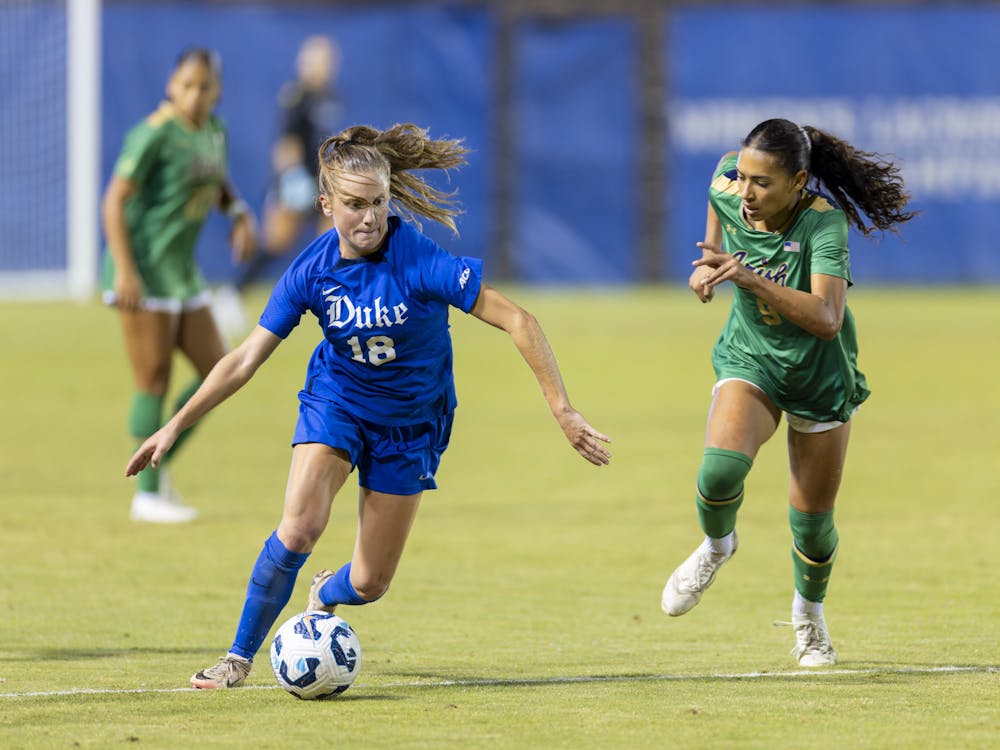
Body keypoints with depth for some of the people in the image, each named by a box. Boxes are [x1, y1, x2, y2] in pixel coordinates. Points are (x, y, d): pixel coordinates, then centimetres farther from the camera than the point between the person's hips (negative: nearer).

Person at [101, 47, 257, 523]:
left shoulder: (213, 130, 8)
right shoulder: (155, 135, -15)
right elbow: (115, 199, -17)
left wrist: (240, 213, 6)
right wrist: (124, 270, -24)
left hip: (182, 271, 8)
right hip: (143, 270, -8)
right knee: (154, 382, -5)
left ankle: (159, 463, 18)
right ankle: (147, 493, 3)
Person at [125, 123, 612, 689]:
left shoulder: (419, 260, -28)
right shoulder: (312, 271, -17)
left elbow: (518, 321, -27)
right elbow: (246, 360, -9)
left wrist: (564, 412, -29)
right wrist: (175, 426, -12)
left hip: (412, 419, -1)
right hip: (336, 401, 1)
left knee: (369, 584, 3)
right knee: (298, 529, -25)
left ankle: (326, 594, 42)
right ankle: (239, 658, -6)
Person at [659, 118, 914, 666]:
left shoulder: (825, 224, -29)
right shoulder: (727, 192, -17)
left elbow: (827, 319, -39)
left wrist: (748, 277, -47)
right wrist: (710, 262, 5)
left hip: (821, 376, -2)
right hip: (750, 362, 2)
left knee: (813, 517, 8)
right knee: (721, 467, -28)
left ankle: (809, 612, 40)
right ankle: (716, 547, 6)